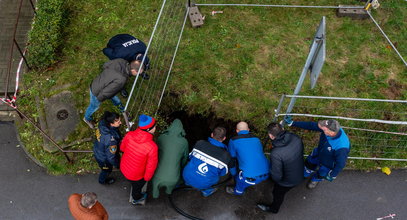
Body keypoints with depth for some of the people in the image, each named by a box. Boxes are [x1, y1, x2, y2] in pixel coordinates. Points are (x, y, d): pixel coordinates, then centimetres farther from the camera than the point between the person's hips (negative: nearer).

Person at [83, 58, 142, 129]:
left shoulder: (121, 61, -22)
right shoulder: (121, 80, -42)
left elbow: (105, 65, -3)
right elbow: (105, 93, -35)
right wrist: (100, 99, -13)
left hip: (96, 82, 6)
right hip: (96, 92, -6)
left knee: (115, 98, 32)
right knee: (94, 107, 27)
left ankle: (122, 108, 63)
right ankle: (87, 118, 60)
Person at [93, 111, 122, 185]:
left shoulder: (102, 123, -25)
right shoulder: (111, 140, -46)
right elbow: (111, 157, -33)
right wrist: (117, 165, -12)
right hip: (103, 158, -7)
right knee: (107, 170, 28)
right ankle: (102, 180, 62)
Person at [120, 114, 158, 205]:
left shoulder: (129, 135, -25)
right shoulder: (152, 147, -39)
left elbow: (122, 147, -3)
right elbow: (151, 166, -25)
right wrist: (147, 178, -4)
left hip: (123, 168, 4)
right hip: (135, 175, -4)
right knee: (137, 186, 31)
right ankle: (136, 199, 63)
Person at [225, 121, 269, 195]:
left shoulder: (233, 141, 3)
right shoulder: (256, 139, 16)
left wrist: (234, 174, 30)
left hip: (250, 177, -5)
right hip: (266, 174, 5)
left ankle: (238, 191, 51)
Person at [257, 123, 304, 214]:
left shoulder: (276, 154, -42)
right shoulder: (296, 138, -24)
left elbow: (277, 177, -30)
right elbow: (302, 151, -1)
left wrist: (270, 171, -9)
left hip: (287, 181, -5)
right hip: (300, 174, 5)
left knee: (278, 194, 28)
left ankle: (273, 208, 58)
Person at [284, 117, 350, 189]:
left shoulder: (341, 147, -47)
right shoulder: (331, 128, -33)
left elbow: (340, 164, -28)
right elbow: (311, 125, -22)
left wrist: (332, 175, -11)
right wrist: (292, 123, -21)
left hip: (328, 163, -4)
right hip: (319, 152, 4)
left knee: (321, 174, 26)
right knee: (309, 163, 27)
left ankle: (316, 179, 64)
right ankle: (304, 174, 63)